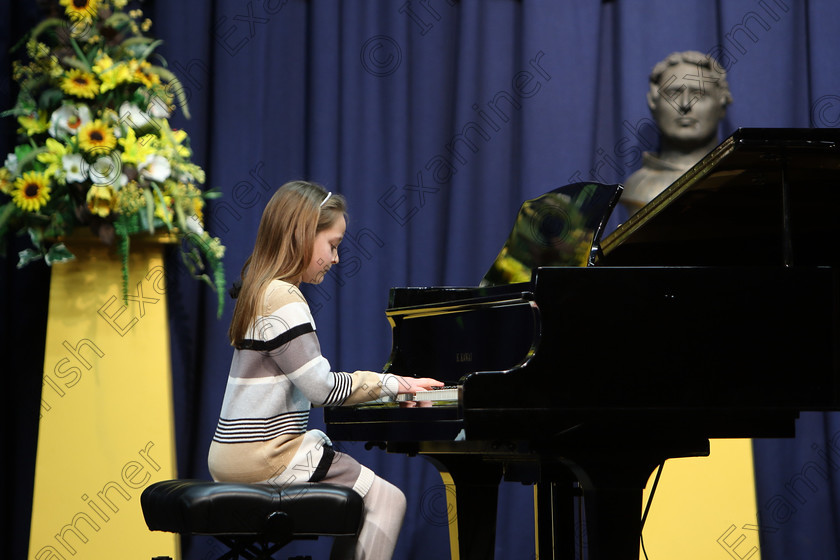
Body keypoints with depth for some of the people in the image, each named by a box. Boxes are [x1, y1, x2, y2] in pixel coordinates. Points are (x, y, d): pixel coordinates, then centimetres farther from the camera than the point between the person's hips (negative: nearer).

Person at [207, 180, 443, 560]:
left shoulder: (261, 292, 16)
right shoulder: (284, 300, -15)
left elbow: (309, 382, 17)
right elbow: (323, 388, -19)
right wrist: (391, 383, -7)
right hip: (267, 458, -10)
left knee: (357, 497, 23)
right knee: (388, 500, -5)